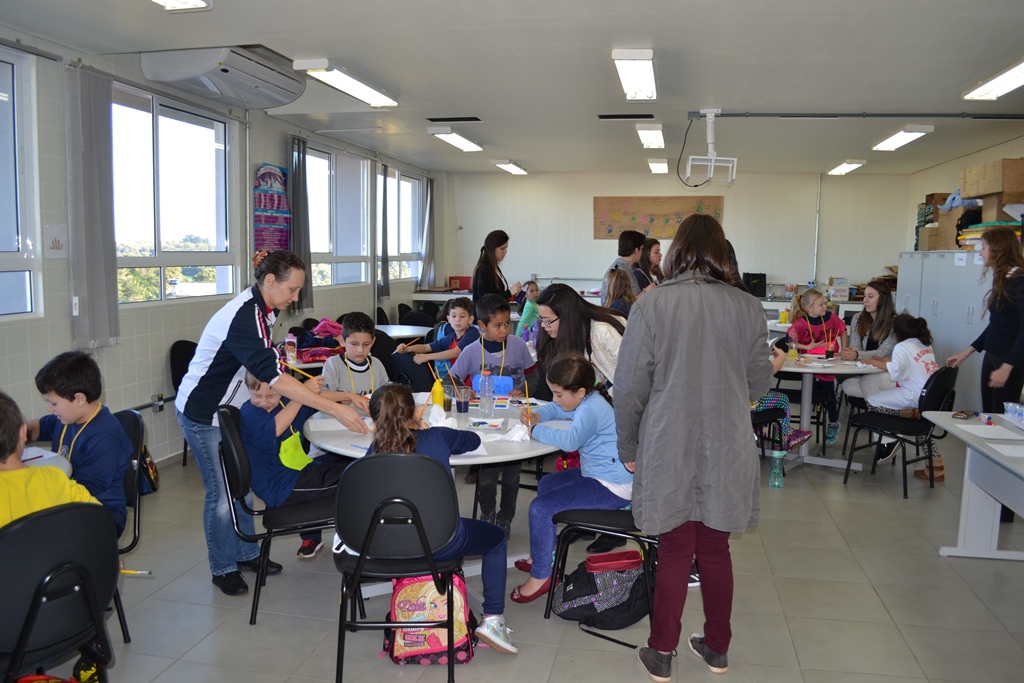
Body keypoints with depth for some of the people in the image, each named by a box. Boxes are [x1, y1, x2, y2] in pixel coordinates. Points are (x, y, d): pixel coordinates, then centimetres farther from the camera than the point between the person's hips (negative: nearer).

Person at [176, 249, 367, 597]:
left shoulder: (263, 309, -3)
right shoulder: (243, 317, -32)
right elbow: (273, 375, -41)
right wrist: (335, 409, -44)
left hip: (231, 408, 8)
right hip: (203, 413, -8)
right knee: (221, 491, 2)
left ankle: (246, 553, 29)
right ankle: (223, 568, 19)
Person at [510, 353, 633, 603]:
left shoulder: (590, 410, -24)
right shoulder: (586, 401, 8)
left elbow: (570, 440, -42)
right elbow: (554, 409, 26)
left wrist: (536, 430, -26)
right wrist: (536, 415, 3)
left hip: (612, 488, -12)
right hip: (597, 473, 12)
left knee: (540, 508, -17)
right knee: (546, 484, 26)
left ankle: (540, 576, -2)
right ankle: (544, 554, 36)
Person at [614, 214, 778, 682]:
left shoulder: (651, 305, -9)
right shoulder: (747, 307, -3)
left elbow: (631, 385, -7)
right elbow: (758, 381, 5)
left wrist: (627, 446, 5)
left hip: (670, 449, -2)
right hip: (726, 451, 2)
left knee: (674, 551, 10)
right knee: (715, 548, 16)